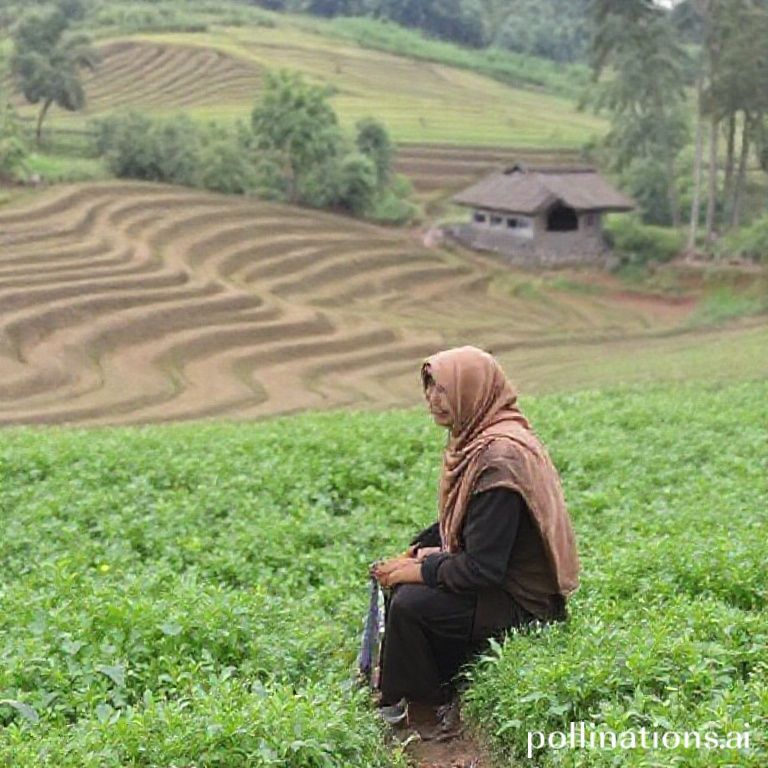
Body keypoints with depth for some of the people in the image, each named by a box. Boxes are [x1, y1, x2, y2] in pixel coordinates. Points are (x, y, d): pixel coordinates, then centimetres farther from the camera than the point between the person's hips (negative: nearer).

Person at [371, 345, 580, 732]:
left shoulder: (499, 457, -28)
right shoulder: (476, 438, 3)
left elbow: (483, 568, -27)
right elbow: (455, 519, 16)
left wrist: (421, 569, -17)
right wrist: (415, 552, 4)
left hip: (521, 602, -10)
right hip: (497, 574, 10)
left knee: (409, 604, -22)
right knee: (401, 580, 11)